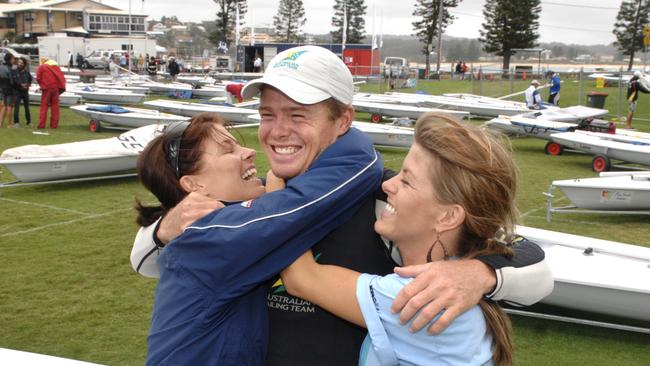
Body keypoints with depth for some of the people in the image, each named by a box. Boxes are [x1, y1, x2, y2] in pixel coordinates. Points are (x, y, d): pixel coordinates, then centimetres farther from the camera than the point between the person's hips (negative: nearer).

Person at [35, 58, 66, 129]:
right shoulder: (56, 66, 19)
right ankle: (54, 124, 4)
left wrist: (42, 85, 15)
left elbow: (38, 78, 0)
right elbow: (62, 77, 11)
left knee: (44, 106, 1)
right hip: (56, 87, 3)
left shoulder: (41, 67, 7)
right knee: (55, 106, 7)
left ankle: (41, 124, -3)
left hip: (47, 88, -3)